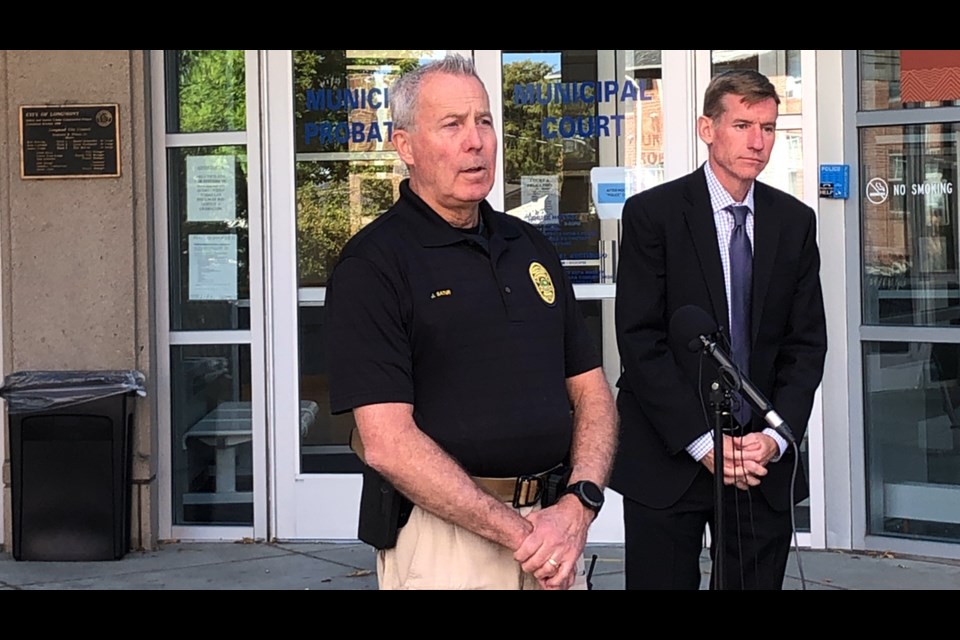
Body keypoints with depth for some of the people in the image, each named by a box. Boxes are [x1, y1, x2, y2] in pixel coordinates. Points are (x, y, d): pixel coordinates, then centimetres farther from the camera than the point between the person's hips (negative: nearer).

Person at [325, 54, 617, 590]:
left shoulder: (532, 248, 11)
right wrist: (519, 533, -18)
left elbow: (591, 391, 10)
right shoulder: (372, 264, -9)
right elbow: (388, 443, -17)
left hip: (556, 526, 6)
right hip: (443, 536, -5)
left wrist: (578, 507, -8)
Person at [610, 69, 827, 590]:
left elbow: (807, 342, 7)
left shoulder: (795, 221, 8)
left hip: (765, 463, 3)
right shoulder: (650, 214, -4)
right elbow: (639, 341, -8)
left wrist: (776, 437, -7)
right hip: (668, 460, -3)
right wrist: (701, 441, -14)